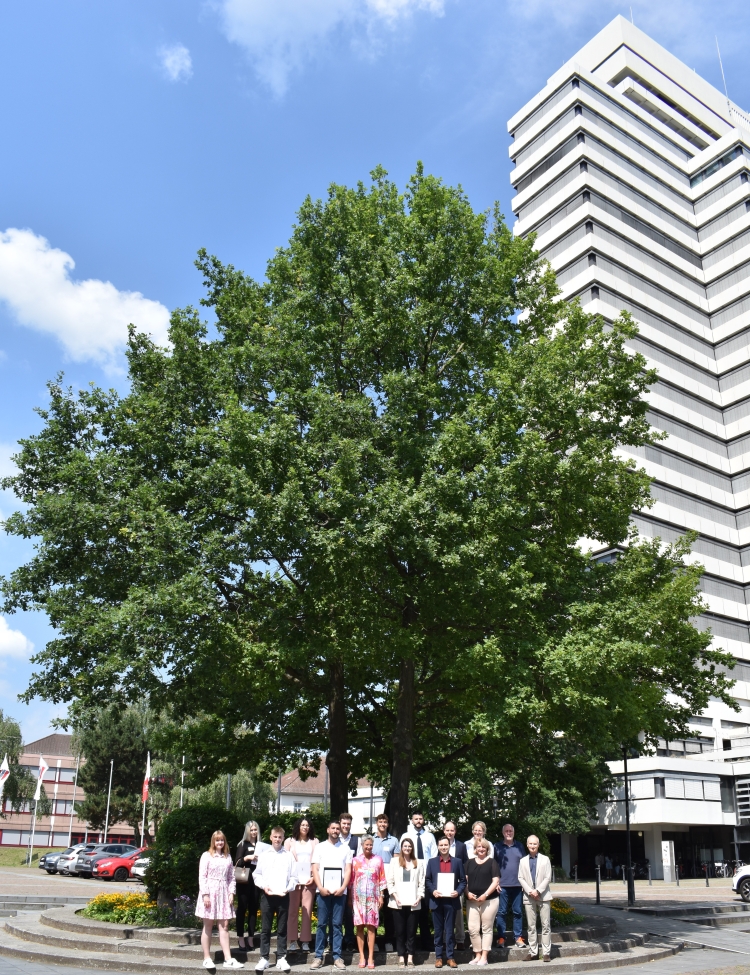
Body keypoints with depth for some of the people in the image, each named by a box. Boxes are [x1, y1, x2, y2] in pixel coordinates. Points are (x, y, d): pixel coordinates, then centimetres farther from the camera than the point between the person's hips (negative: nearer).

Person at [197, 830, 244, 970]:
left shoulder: (228, 857, 11)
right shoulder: (206, 856, -2)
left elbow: (232, 877, 12)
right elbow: (202, 876, -7)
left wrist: (231, 893, 1)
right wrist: (205, 894, -13)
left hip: (224, 893, 4)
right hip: (210, 892, -4)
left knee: (224, 926, 3)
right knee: (208, 926, 4)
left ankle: (228, 959, 3)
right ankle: (207, 959, 12)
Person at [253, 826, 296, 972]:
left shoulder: (289, 855, 4)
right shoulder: (264, 854, 6)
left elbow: (294, 877, 4)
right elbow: (256, 874, 6)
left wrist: (288, 888, -10)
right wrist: (263, 886, -9)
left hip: (283, 896, 0)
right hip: (267, 895, 0)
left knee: (282, 929, 5)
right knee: (265, 928, 4)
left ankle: (281, 958, 12)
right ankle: (264, 958, 12)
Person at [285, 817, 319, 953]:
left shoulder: (314, 842, 12)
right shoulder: (289, 841, 13)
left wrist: (314, 877, -4)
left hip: (309, 880, 0)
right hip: (293, 879, 0)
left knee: (307, 911, -3)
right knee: (293, 911, -2)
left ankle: (305, 941, 3)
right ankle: (292, 941, 3)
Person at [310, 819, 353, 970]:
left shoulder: (345, 848, 9)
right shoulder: (320, 847, 8)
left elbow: (348, 870, 5)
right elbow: (315, 869, 3)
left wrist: (343, 888, -8)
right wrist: (321, 888, -9)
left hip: (340, 891, 0)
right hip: (323, 891, 0)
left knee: (337, 924, 1)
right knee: (322, 924, 1)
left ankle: (337, 957, 5)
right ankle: (318, 956, 5)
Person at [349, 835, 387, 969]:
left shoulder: (378, 860, 6)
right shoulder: (355, 860, 4)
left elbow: (382, 879, 7)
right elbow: (351, 880, 4)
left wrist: (381, 896, 3)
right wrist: (350, 897, 1)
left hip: (373, 898, 0)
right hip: (358, 897, 0)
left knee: (371, 927, -2)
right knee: (359, 927, 1)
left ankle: (371, 958, 3)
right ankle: (362, 957, 8)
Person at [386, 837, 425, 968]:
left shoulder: (419, 863, 7)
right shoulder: (394, 861, 5)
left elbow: (422, 883, 6)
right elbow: (389, 881, 2)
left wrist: (419, 897, -5)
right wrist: (395, 896, -8)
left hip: (413, 903, 1)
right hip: (398, 903, -1)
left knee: (411, 931, 4)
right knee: (400, 931, 4)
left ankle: (410, 958, 11)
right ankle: (401, 958, 11)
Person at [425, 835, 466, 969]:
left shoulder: (457, 862, 5)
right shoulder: (432, 862, 6)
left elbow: (463, 880, 5)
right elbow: (427, 880, 6)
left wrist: (458, 892, -10)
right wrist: (433, 891, -10)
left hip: (451, 900, -1)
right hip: (436, 901, 1)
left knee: (449, 930, 4)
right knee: (438, 930, 7)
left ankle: (450, 956, 12)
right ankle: (438, 957, 14)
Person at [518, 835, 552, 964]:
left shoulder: (545, 859, 3)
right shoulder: (523, 861, 8)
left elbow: (548, 878, -3)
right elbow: (520, 878, 4)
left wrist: (538, 891, -12)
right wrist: (530, 891, -10)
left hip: (543, 896, -2)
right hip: (529, 897, 2)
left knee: (545, 925, -1)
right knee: (531, 926, 5)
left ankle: (546, 952, 4)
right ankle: (533, 952, 11)